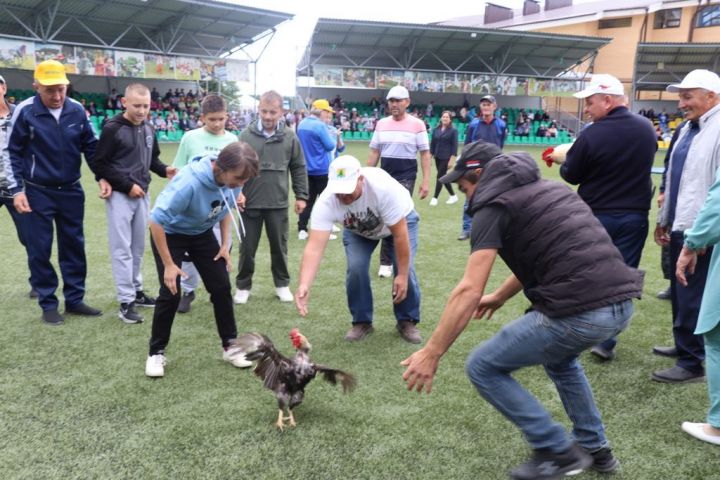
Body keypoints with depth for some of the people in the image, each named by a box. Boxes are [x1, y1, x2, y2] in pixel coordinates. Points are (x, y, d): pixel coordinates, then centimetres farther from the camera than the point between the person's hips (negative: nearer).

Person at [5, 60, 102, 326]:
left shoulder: (77, 110, -4)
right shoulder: (25, 111, -11)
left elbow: (90, 146, 8)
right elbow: (13, 153, -4)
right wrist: (17, 189, -9)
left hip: (71, 191, 3)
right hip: (38, 193, -3)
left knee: (74, 246, 10)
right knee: (40, 250, 3)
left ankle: (74, 299, 23)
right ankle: (48, 304, 16)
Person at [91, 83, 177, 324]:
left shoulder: (148, 129, 8)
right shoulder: (112, 128, -11)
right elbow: (99, 164, -11)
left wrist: (164, 170, -1)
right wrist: (127, 185, -14)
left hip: (142, 195, 6)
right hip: (120, 196, -6)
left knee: (138, 246, 13)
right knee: (122, 248, -4)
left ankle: (136, 290, 26)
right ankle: (126, 301, 0)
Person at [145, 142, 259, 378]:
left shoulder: (233, 179, -19)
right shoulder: (189, 182, -39)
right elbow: (156, 221, -32)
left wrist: (225, 244, -3)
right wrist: (169, 265, -26)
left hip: (202, 233, 5)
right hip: (169, 233, -5)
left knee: (221, 287, 0)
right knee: (171, 293, -9)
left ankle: (230, 345, 15)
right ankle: (156, 352, 11)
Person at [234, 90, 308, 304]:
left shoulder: (289, 136, -1)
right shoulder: (246, 135, -4)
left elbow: (299, 168, 5)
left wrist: (301, 195, 3)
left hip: (278, 203, 1)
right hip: (250, 202, 0)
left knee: (279, 246, 13)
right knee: (247, 248, 9)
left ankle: (282, 284, 29)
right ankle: (243, 286, 24)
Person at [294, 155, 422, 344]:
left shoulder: (383, 187, -43)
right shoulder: (326, 202, -36)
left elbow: (399, 234, -34)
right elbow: (315, 246, -43)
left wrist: (403, 274, -28)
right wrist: (304, 285, -57)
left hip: (401, 219, -2)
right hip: (357, 228, 2)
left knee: (405, 270, -16)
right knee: (356, 268, -17)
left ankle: (407, 321, 7)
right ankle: (362, 322, 5)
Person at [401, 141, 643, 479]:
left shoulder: (493, 204, -1)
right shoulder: (543, 188, 24)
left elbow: (469, 291, -10)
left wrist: (431, 354, -6)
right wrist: (500, 297, 48)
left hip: (580, 311, -9)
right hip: (621, 302, 9)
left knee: (482, 367, 7)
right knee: (558, 355, 37)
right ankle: (596, 449, 39)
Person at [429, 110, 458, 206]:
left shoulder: (453, 130, -6)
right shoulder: (436, 129, 7)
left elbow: (454, 145, -9)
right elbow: (432, 143, 11)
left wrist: (452, 159, -14)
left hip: (446, 158, -6)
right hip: (437, 157, 6)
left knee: (440, 176, -8)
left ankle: (435, 198, -2)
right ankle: (453, 195, 24)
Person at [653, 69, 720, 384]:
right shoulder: (689, 128, 15)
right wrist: (664, 219, 22)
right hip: (680, 226, 9)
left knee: (692, 298, -1)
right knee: (680, 293, 20)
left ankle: (691, 364, 11)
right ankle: (684, 346, 36)